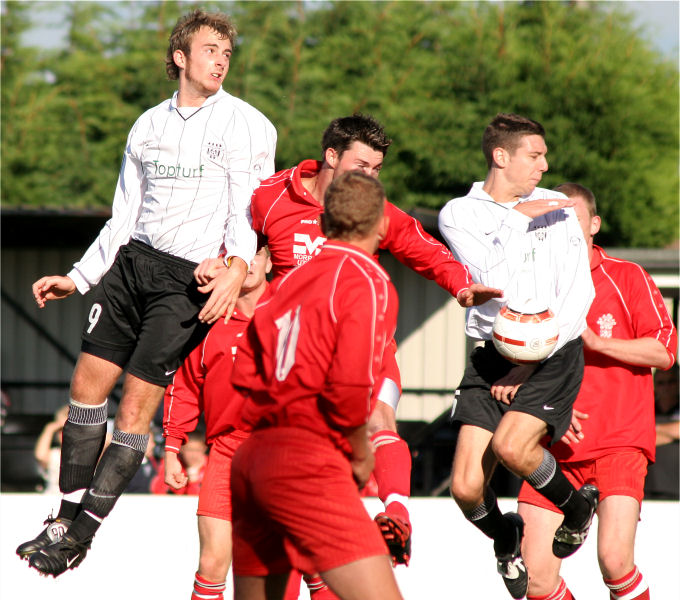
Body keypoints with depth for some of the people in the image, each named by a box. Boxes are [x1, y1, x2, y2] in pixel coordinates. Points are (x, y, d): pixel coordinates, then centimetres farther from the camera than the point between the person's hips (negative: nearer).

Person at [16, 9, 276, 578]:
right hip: (132, 262, 6)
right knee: (87, 385, 1)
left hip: (191, 279, -6)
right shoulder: (149, 125, 14)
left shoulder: (246, 124, -3)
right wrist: (78, 278, 17)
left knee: (136, 405, -7)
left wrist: (237, 270, -28)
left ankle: (80, 538, -1)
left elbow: (249, 209, -11)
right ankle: (66, 519, 12)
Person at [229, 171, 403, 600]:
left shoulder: (294, 277, 16)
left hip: (251, 454, 8)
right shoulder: (369, 282, -5)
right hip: (308, 461, -8)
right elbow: (349, 387, -15)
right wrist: (362, 455, 0)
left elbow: (244, 373, 15)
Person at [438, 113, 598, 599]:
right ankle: (506, 539, 25)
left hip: (553, 354, -1)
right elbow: (492, 279, -12)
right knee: (466, 487, -10)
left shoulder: (556, 209, 4)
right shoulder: (459, 214, 2)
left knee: (510, 446, -28)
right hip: (493, 357, 1)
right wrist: (519, 217, -11)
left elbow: (579, 294, -1)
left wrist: (532, 361, -7)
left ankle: (578, 505, 3)